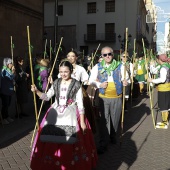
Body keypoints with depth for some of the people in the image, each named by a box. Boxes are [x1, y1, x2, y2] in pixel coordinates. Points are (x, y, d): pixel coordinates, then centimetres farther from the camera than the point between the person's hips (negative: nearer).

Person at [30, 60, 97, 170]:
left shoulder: (76, 85, -4)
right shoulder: (56, 83, 8)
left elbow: (80, 104, -4)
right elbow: (47, 97, 10)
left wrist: (82, 122, -7)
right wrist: (37, 91, -7)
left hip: (70, 115, -4)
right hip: (56, 114, 4)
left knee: (70, 142, -6)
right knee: (51, 138, 0)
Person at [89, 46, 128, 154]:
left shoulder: (120, 66, -1)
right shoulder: (97, 67, -2)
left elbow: (126, 79, 3)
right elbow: (91, 81, 1)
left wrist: (125, 82, -21)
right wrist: (99, 84, -17)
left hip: (117, 97, 1)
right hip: (104, 98, -1)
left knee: (115, 119, 15)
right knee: (104, 120, -2)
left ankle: (113, 136, 40)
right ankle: (103, 143, 6)